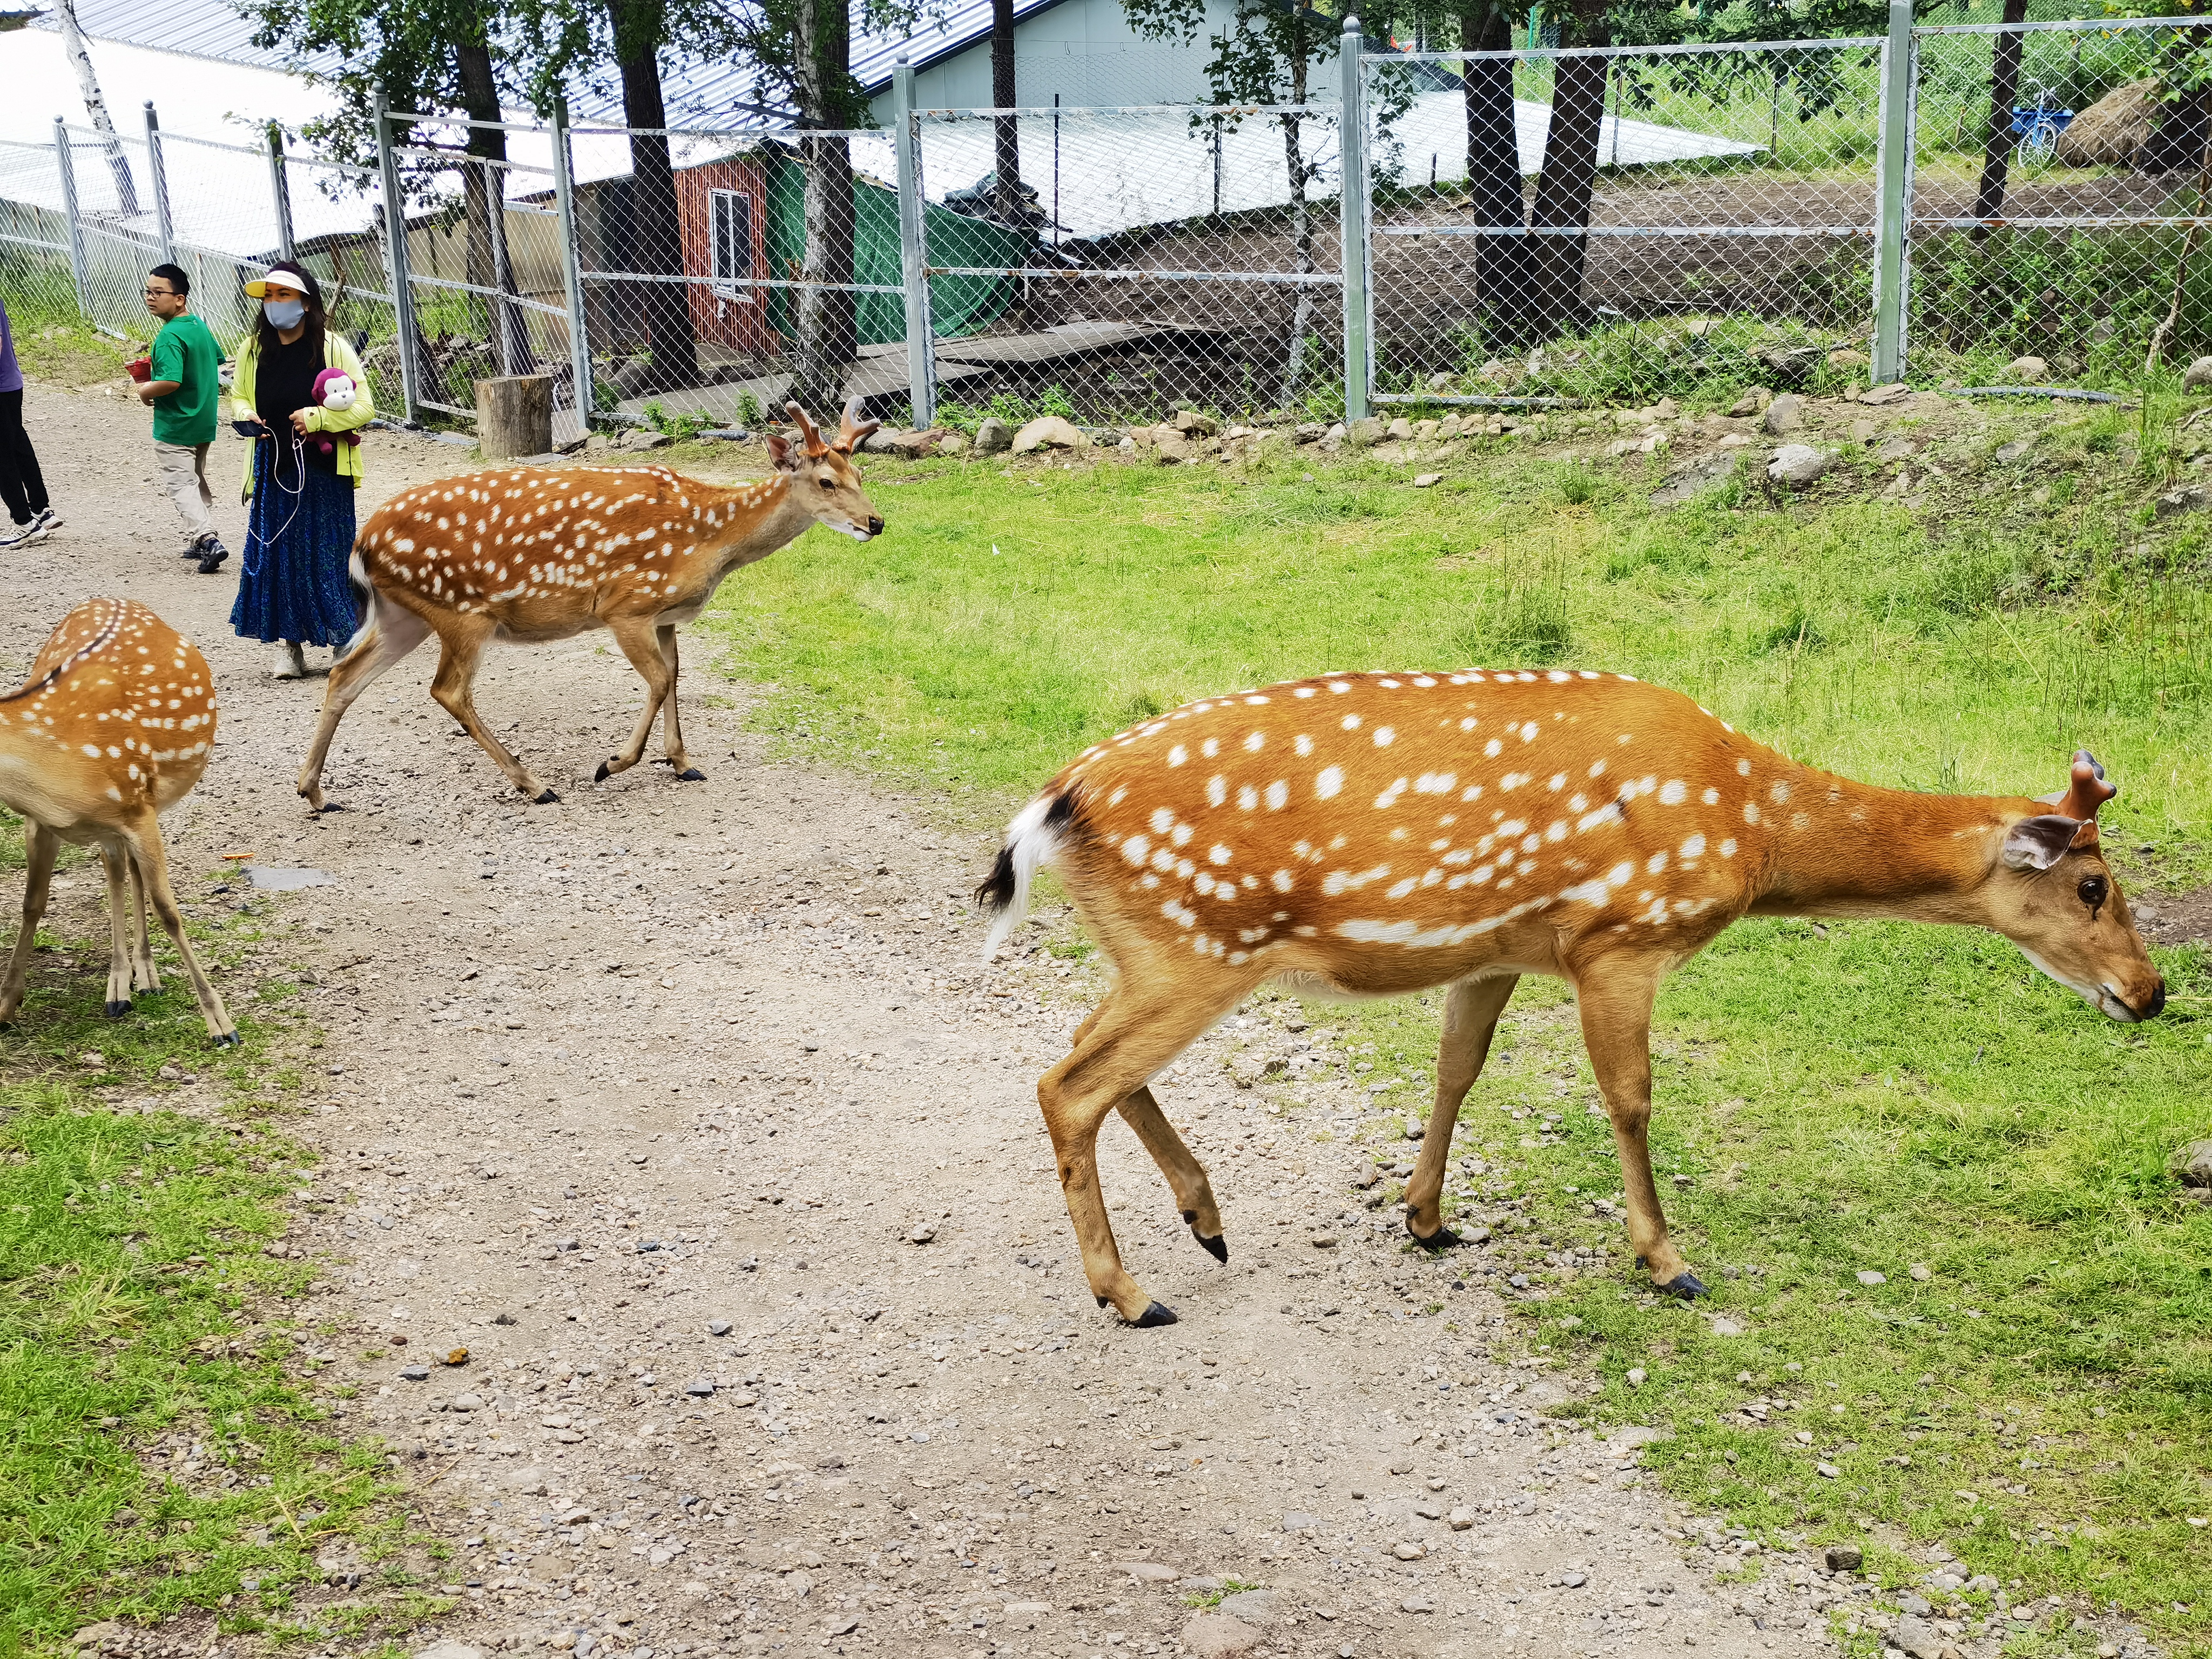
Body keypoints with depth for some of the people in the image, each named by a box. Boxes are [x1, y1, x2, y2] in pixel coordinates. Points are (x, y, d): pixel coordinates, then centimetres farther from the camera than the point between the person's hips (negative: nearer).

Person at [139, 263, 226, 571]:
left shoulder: (169, 337, -22)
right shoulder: (200, 326, 6)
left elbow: (171, 381, -32)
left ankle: (208, 539, -18)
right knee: (197, 481, 20)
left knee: (180, 483, -5)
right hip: (204, 422, 9)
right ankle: (203, 541, 26)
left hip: (175, 427, -9)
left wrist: (146, 391, -14)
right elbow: (219, 361, 20)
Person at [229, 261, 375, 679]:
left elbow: (364, 408, -6)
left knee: (329, 555, 1)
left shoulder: (333, 347, -6)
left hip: (324, 474, -4)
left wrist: (317, 417, -19)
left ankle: (347, 641, 14)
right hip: (273, 474, 4)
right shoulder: (253, 350, 6)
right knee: (274, 557, 2)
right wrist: (245, 416, -1)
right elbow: (238, 396, 21)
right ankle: (288, 646, 11)